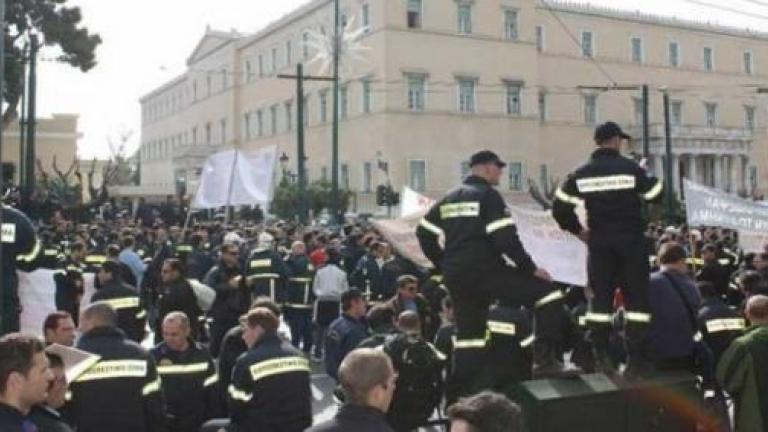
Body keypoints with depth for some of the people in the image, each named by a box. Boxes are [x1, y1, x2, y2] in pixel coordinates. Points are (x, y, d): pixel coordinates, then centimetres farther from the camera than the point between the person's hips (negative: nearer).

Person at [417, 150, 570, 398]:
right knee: (548, 293, -4)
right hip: (485, 270, -8)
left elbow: (424, 233, 19)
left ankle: (466, 390, 20)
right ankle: (546, 361, -9)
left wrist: (445, 266, 24)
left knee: (468, 332, 18)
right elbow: (506, 239, -14)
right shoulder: (488, 195, -3)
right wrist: (531, 269, -5)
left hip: (456, 277, 8)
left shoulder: (450, 198, 19)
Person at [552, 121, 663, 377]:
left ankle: (601, 356, 8)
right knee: (637, 296, 4)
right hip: (631, 240, -3)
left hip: (599, 243, 3)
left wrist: (577, 230, 15)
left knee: (601, 296, 10)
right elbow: (656, 195, 3)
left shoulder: (582, 174, 4)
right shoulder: (630, 168, -5)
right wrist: (644, 176, 21)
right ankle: (635, 358, 2)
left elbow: (559, 207, 2)